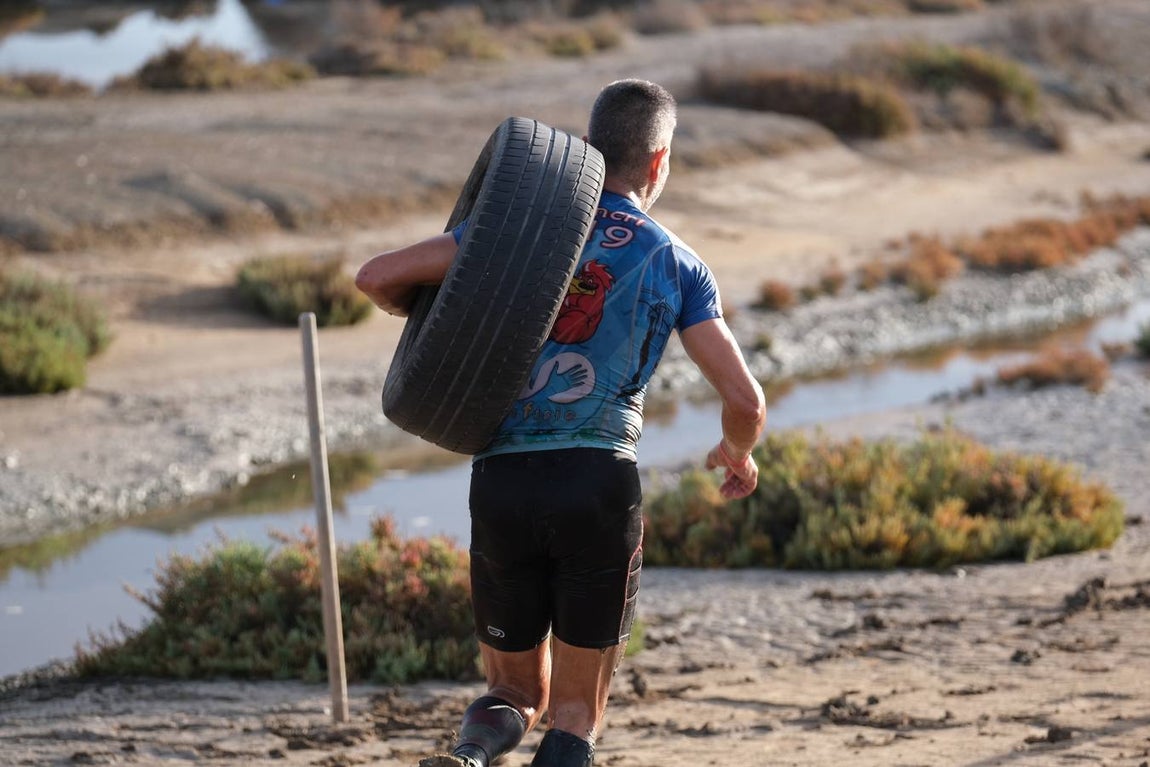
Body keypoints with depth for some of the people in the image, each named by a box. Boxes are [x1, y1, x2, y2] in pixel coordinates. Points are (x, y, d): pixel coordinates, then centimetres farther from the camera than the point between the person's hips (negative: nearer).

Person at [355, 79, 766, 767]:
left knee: (517, 694, 19)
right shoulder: (676, 265, 8)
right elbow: (745, 401, 4)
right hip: (601, 481, -2)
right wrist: (738, 451, 28)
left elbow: (377, 278, 4)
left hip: (501, 483, 2)